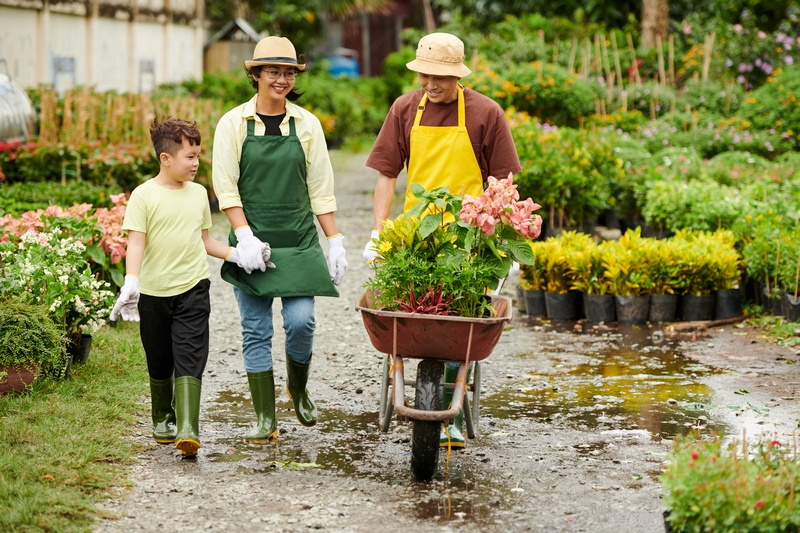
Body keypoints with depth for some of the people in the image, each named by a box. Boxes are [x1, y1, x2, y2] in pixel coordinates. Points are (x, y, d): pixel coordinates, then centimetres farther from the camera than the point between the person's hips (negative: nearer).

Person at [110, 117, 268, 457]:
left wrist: (238, 255, 9)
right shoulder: (144, 195, -6)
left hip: (193, 288, 2)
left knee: (190, 360, -11)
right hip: (154, 292, -2)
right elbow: (136, 243, -12)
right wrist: (130, 284, -23)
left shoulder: (198, 193, 8)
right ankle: (162, 419, 33)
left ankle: (188, 430, -19)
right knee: (159, 363, 12)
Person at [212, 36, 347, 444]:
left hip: (299, 241, 1)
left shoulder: (306, 123, 5)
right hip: (253, 240, -1)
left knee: (301, 320, -7)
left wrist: (335, 241, 3)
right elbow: (226, 187, -3)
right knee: (256, 331, 0)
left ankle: (298, 388, 23)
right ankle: (265, 418, 9)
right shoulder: (234, 123, -1)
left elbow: (321, 189, 6)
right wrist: (244, 235, -14)